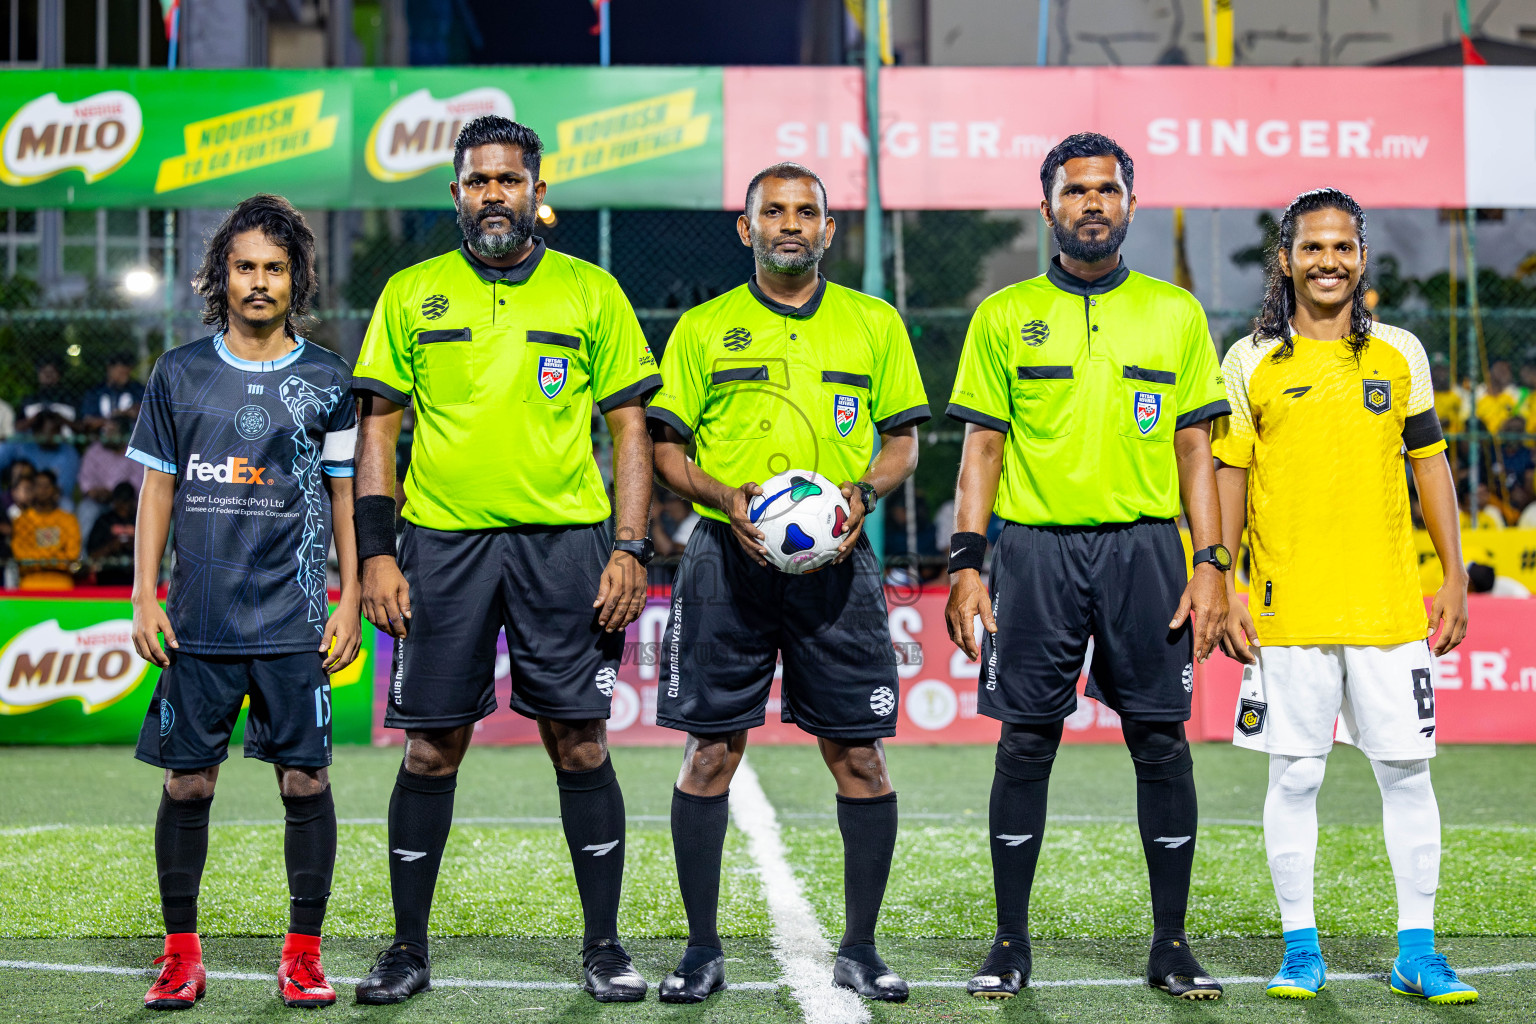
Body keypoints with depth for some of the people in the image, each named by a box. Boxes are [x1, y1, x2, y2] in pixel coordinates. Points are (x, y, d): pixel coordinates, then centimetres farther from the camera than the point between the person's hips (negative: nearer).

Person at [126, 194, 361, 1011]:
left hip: (294, 621, -1)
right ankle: (180, 956, 13)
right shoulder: (179, 374, 7)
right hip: (199, 619, 1)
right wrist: (144, 596, 3)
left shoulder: (327, 380, 5)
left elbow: (347, 495, 8)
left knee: (304, 778, -1)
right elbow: (157, 487, 10)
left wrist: (351, 602, 2)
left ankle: (303, 955, 9)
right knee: (187, 782, 3)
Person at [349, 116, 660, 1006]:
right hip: (442, 541, 1)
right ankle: (410, 948, 14)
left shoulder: (591, 292, 7)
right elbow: (379, 428, 8)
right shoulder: (411, 294, 8)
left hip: (565, 542, 0)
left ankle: (604, 945, 10)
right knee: (432, 748, 3)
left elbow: (630, 426, 6)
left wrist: (631, 548, -3)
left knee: (580, 744, -1)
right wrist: (376, 553, -1)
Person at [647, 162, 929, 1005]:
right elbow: (665, 447, 8)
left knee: (858, 753, -1)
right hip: (728, 557, 0)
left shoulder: (874, 324, 11)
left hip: (836, 561, 1)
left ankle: (860, 950, 11)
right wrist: (725, 497, -11)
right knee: (710, 751, -1)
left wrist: (863, 492, -8)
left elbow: (903, 441, 12)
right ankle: (702, 951, 9)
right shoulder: (703, 327, 8)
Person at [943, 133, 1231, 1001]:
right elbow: (982, 447, 6)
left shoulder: (1176, 313, 9)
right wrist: (967, 565, -3)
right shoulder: (1005, 316, 7)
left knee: (1162, 741, 0)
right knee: (1026, 742, 1)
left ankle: (1172, 944, 9)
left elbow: (1196, 449, 8)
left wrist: (1212, 567, 0)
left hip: (1146, 546, 1)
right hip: (1036, 546, -1)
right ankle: (1011, 944, 9)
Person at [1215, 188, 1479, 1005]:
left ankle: (1416, 951, 11)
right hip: (1287, 609, -1)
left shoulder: (1401, 354, 9)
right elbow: (1227, 476, 5)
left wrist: (1454, 576, 7)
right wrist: (1221, 585, -2)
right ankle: (1300, 949, 13)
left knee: (1406, 770, 3)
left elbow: (1429, 463, 12)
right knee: (1295, 776, 3)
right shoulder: (1251, 363, 4)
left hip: (1389, 602, 2)